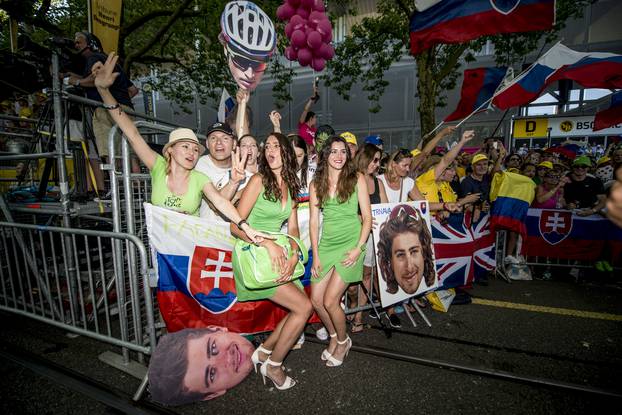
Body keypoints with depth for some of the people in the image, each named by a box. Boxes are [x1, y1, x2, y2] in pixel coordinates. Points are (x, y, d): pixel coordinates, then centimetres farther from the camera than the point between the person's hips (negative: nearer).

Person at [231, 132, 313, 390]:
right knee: (303, 307, -8)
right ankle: (273, 366, 14)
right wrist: (267, 243, -24)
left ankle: (263, 352, 24)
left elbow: (293, 228, 8)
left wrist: (294, 254, -10)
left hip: (279, 256, 7)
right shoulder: (259, 180, -9)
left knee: (300, 308, 3)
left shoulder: (290, 186, 11)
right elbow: (235, 226, -14)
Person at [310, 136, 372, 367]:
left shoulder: (357, 179, -1)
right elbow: (314, 221, 5)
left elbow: (367, 217, -2)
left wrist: (359, 248, -12)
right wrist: (315, 255, 1)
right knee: (316, 300, 5)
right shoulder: (316, 183, 7)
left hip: (350, 243, -4)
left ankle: (343, 341, 25)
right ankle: (334, 336, 35)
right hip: (327, 243, 4)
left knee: (330, 302, -7)